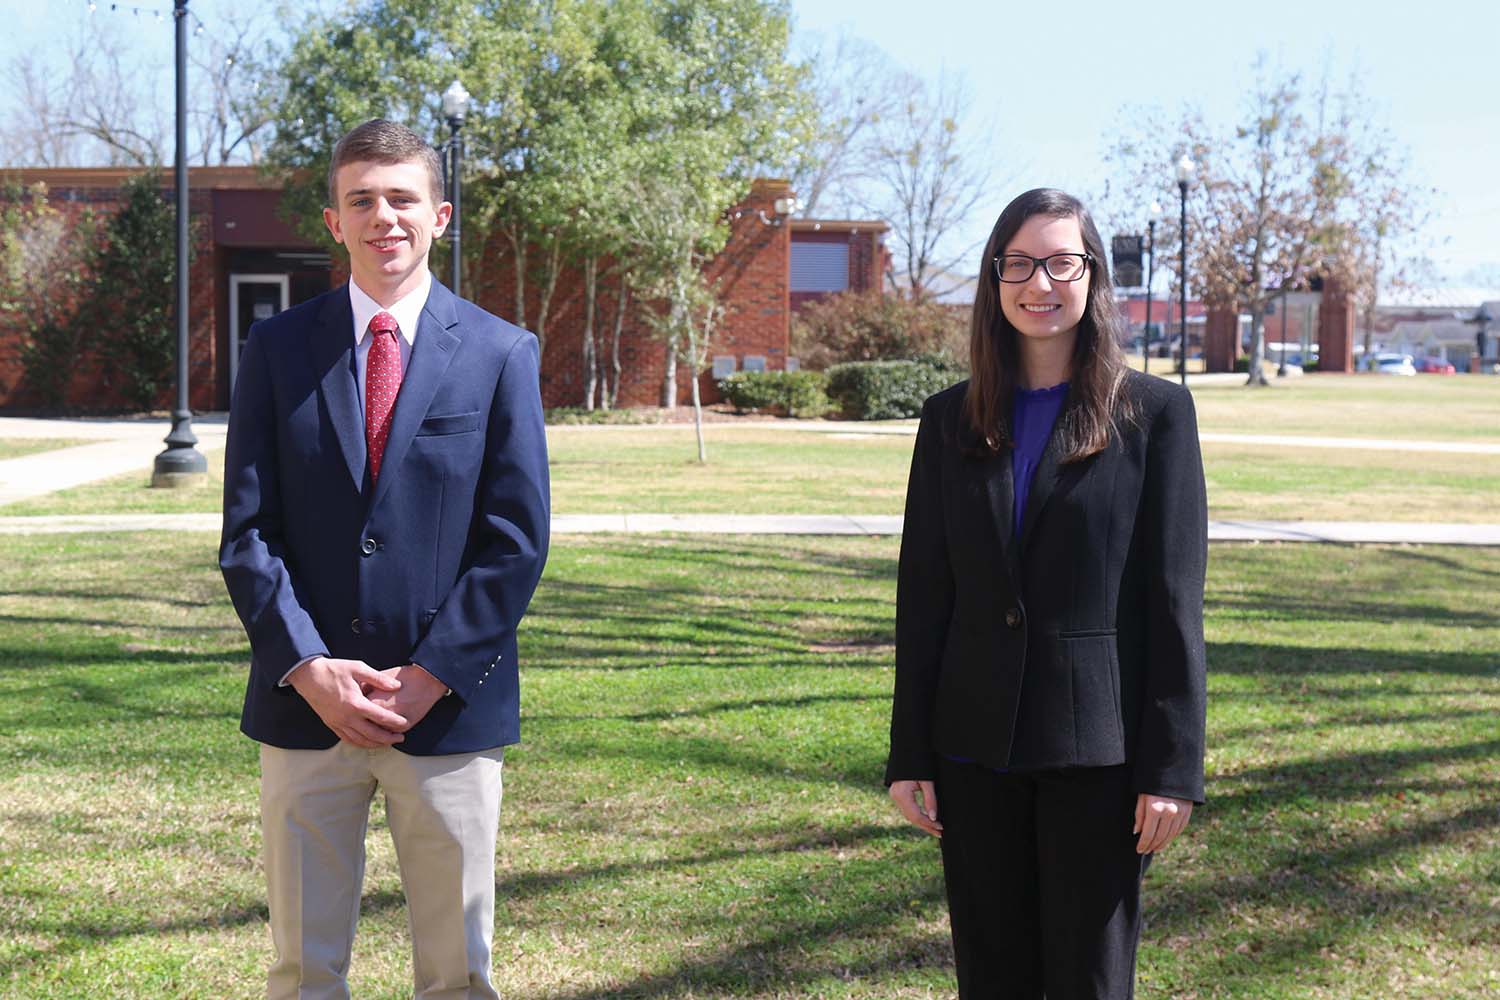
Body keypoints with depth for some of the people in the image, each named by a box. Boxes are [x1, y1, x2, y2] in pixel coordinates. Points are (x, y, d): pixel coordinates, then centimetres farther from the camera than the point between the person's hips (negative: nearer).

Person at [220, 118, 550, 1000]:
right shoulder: (280, 348, 5)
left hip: (449, 706, -1)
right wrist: (309, 667, -10)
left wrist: (429, 677, -9)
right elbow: (247, 529, 2)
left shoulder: (502, 354, 1)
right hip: (305, 702, 1)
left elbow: (517, 540, -2)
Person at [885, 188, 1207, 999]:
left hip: (1097, 750, -3)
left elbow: (1174, 599, -5)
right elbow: (922, 597, 7)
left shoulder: (1154, 413, -2)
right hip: (975, 749, 3)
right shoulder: (951, 420, 7)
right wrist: (910, 757, 3)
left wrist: (1173, 767, -9)